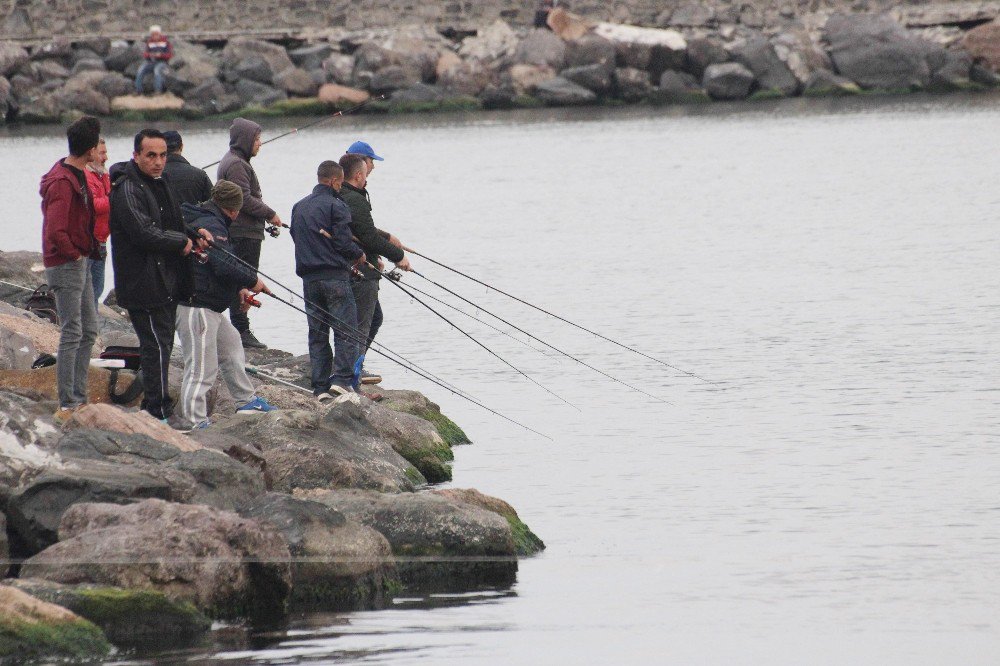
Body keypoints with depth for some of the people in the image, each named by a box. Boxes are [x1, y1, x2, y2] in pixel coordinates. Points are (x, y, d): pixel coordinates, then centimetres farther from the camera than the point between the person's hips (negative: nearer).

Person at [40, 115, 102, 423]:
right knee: (72, 334, -8)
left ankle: (79, 398, 21)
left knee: (89, 331, 14)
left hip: (80, 262, 10)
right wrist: (74, 255, -15)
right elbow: (56, 231, -28)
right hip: (65, 265, -10)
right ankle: (67, 405, -6)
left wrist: (89, 250, 13)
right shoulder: (62, 183, -22)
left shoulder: (79, 175, 10)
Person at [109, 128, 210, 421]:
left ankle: (152, 409, 22)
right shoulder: (128, 189, -16)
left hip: (165, 284, 10)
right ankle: (159, 412, -7)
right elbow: (144, 233, -24)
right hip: (143, 284, -10)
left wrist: (196, 233, -1)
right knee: (156, 346, -9)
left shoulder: (158, 184, 15)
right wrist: (183, 242, -12)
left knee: (161, 345, 14)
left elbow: (172, 224, 20)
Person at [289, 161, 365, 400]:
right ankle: (342, 378, -16)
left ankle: (321, 387, 6)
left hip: (308, 279, 6)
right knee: (346, 330, -4)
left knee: (317, 335, 9)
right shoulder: (335, 205, -8)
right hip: (335, 277, -6)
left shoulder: (299, 207, 14)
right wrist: (359, 255, 5)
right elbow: (343, 242, -13)